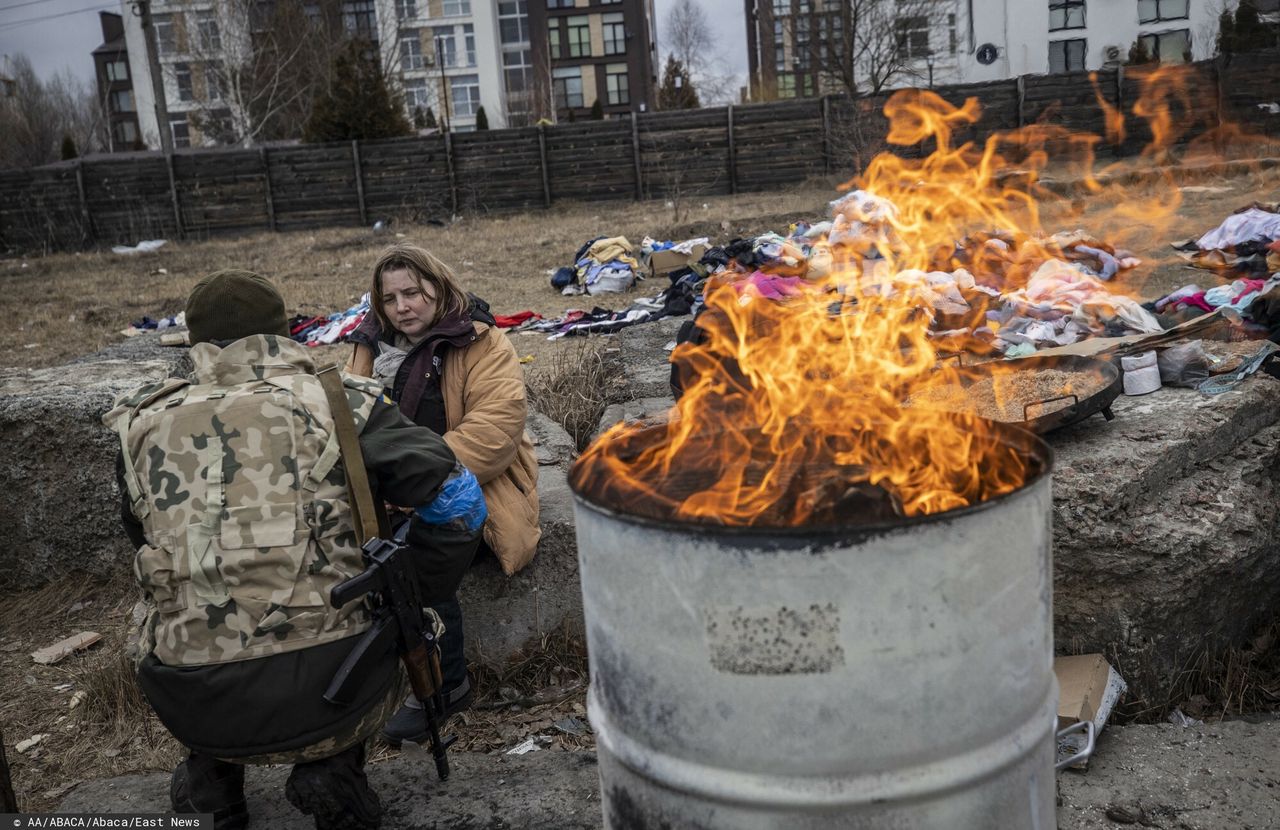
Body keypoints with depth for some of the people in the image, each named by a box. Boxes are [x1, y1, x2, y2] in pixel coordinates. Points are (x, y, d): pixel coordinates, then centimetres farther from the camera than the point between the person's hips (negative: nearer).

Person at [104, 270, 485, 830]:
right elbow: (456, 497, -3)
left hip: (194, 711, 3)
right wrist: (417, 601, 13)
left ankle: (208, 784, 26)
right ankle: (330, 770, 11)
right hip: (326, 696, -3)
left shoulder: (144, 425, 9)